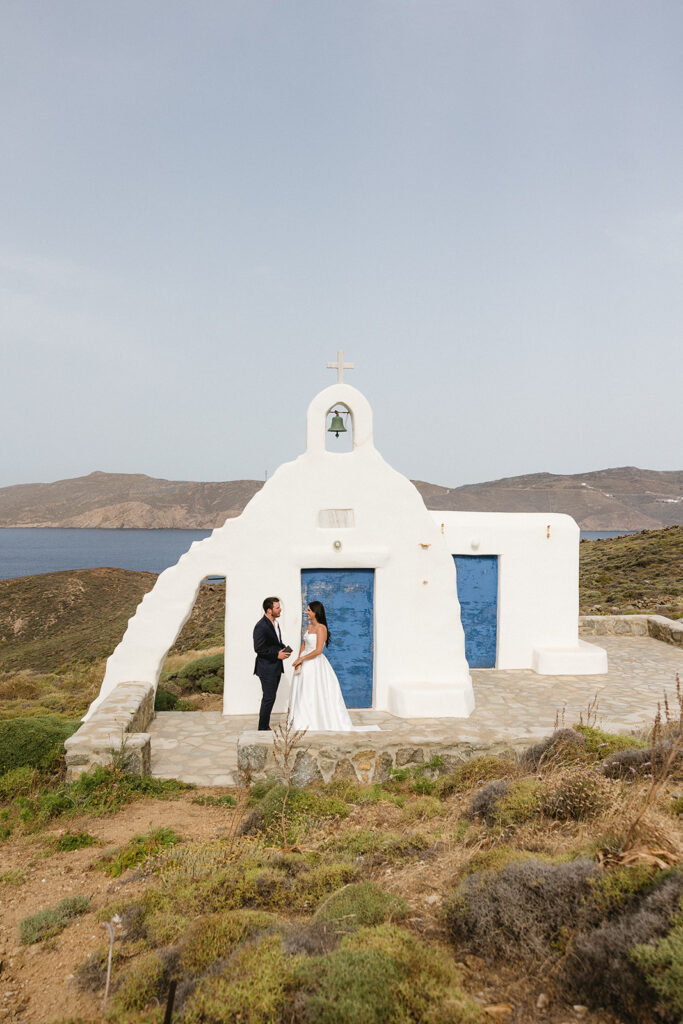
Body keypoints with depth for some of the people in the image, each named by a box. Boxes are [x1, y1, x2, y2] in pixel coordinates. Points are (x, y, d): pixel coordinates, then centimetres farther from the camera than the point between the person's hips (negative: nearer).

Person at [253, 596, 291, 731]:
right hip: (267, 668, -9)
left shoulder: (275, 622, 10)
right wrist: (277, 654, -19)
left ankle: (265, 725, 24)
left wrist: (284, 649, 2)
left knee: (270, 697, 15)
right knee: (269, 698, -4)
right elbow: (259, 649, -21)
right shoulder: (261, 626, -20)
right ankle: (262, 728, 7)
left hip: (276, 667, 9)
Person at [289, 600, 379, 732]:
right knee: (303, 695, 13)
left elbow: (318, 650, -22)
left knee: (316, 695, -3)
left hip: (315, 664, -8)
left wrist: (301, 659, -15)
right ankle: (305, 723, 24)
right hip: (305, 665, 8)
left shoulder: (321, 628, -15)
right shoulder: (309, 626, 10)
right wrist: (299, 659, -2)